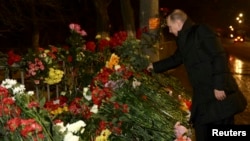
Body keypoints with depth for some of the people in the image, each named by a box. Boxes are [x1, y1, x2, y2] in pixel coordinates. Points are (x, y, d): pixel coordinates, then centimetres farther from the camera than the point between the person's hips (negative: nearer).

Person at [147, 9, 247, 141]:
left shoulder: (201, 31, -9)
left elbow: (219, 57, -17)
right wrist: (155, 66, 41)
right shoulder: (185, 40, 17)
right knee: (200, 129, 13)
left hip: (218, 92, -9)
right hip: (202, 94, 9)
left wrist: (220, 85, -22)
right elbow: (175, 59, 34)